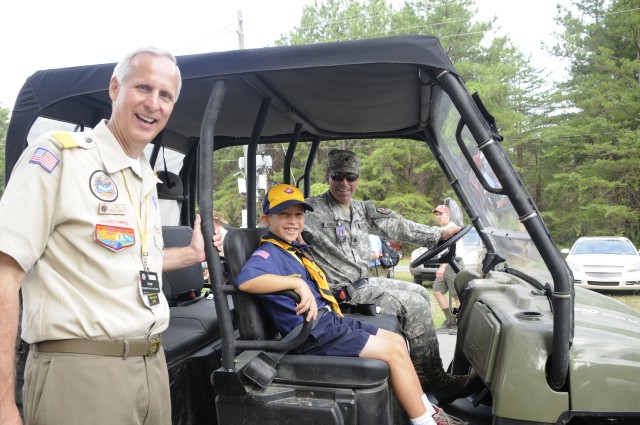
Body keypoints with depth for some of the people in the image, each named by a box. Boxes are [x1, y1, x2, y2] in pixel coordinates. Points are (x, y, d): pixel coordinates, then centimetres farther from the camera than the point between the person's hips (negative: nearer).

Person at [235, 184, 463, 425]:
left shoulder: (294, 249, 16)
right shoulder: (269, 253, -14)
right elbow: (245, 281, -34)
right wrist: (297, 283, -36)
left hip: (329, 321, 10)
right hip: (313, 333, -10)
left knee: (397, 340, 12)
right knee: (395, 351, -9)